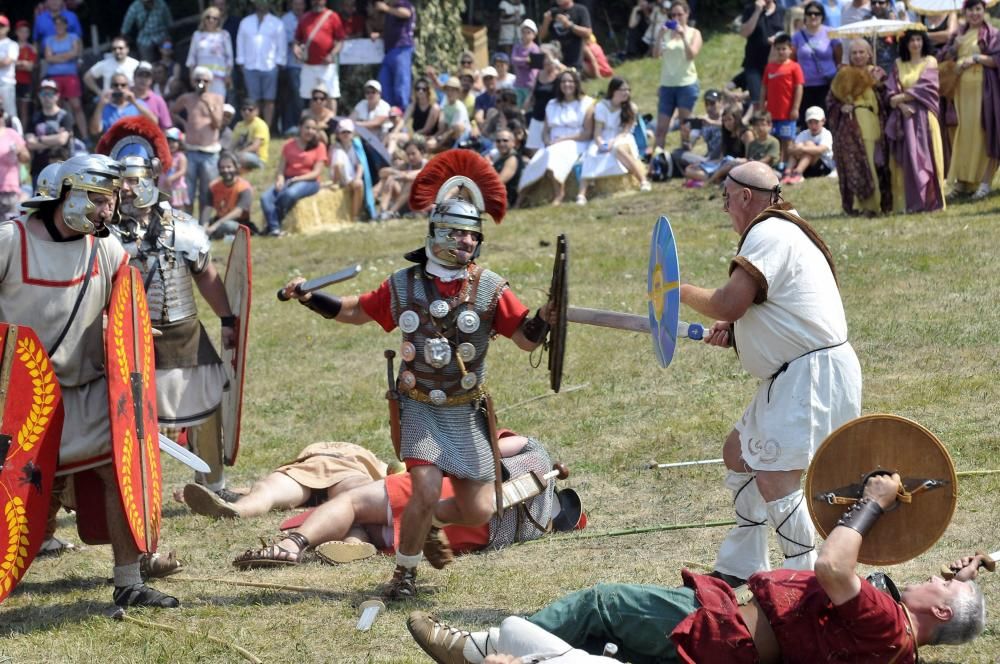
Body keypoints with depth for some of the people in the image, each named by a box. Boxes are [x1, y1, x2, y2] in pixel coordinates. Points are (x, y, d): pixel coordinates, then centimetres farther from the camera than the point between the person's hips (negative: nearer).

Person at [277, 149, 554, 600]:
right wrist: (308, 298, 1)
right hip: (420, 409, -2)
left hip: (466, 412, 2)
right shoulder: (404, 286, -3)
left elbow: (527, 339, -7)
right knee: (427, 491, -21)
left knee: (478, 511, 1)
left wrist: (547, 314, -27)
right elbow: (355, 312, 11)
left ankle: (430, 522, 36)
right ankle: (404, 572, 3)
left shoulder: (490, 289, -5)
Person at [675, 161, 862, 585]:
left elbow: (729, 304, -22)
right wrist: (733, 332, 8)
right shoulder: (785, 230, 20)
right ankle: (741, 567, 31)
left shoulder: (768, 233, -14)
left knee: (774, 481, -18)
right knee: (738, 454, 23)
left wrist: (680, 291, -4)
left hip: (815, 372, -12)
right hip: (795, 375, 12)